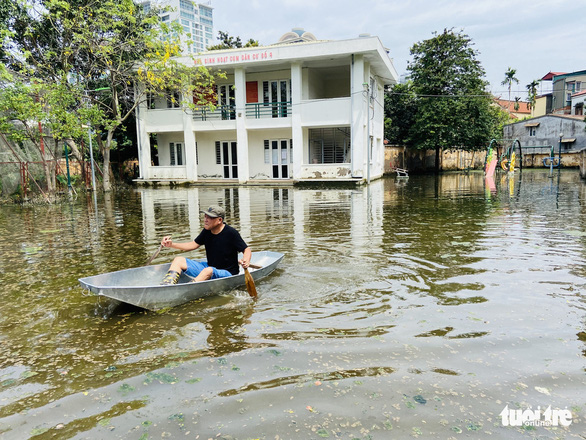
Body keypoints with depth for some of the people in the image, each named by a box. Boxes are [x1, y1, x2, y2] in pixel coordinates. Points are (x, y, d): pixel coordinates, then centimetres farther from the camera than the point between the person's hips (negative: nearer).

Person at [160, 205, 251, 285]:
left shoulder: (231, 233, -16)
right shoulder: (207, 231, 1)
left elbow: (247, 250, -11)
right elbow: (194, 245, 12)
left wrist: (246, 262, -33)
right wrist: (172, 244, 2)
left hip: (227, 273, -7)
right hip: (209, 267, 8)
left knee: (208, 271, -40)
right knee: (178, 260, -2)